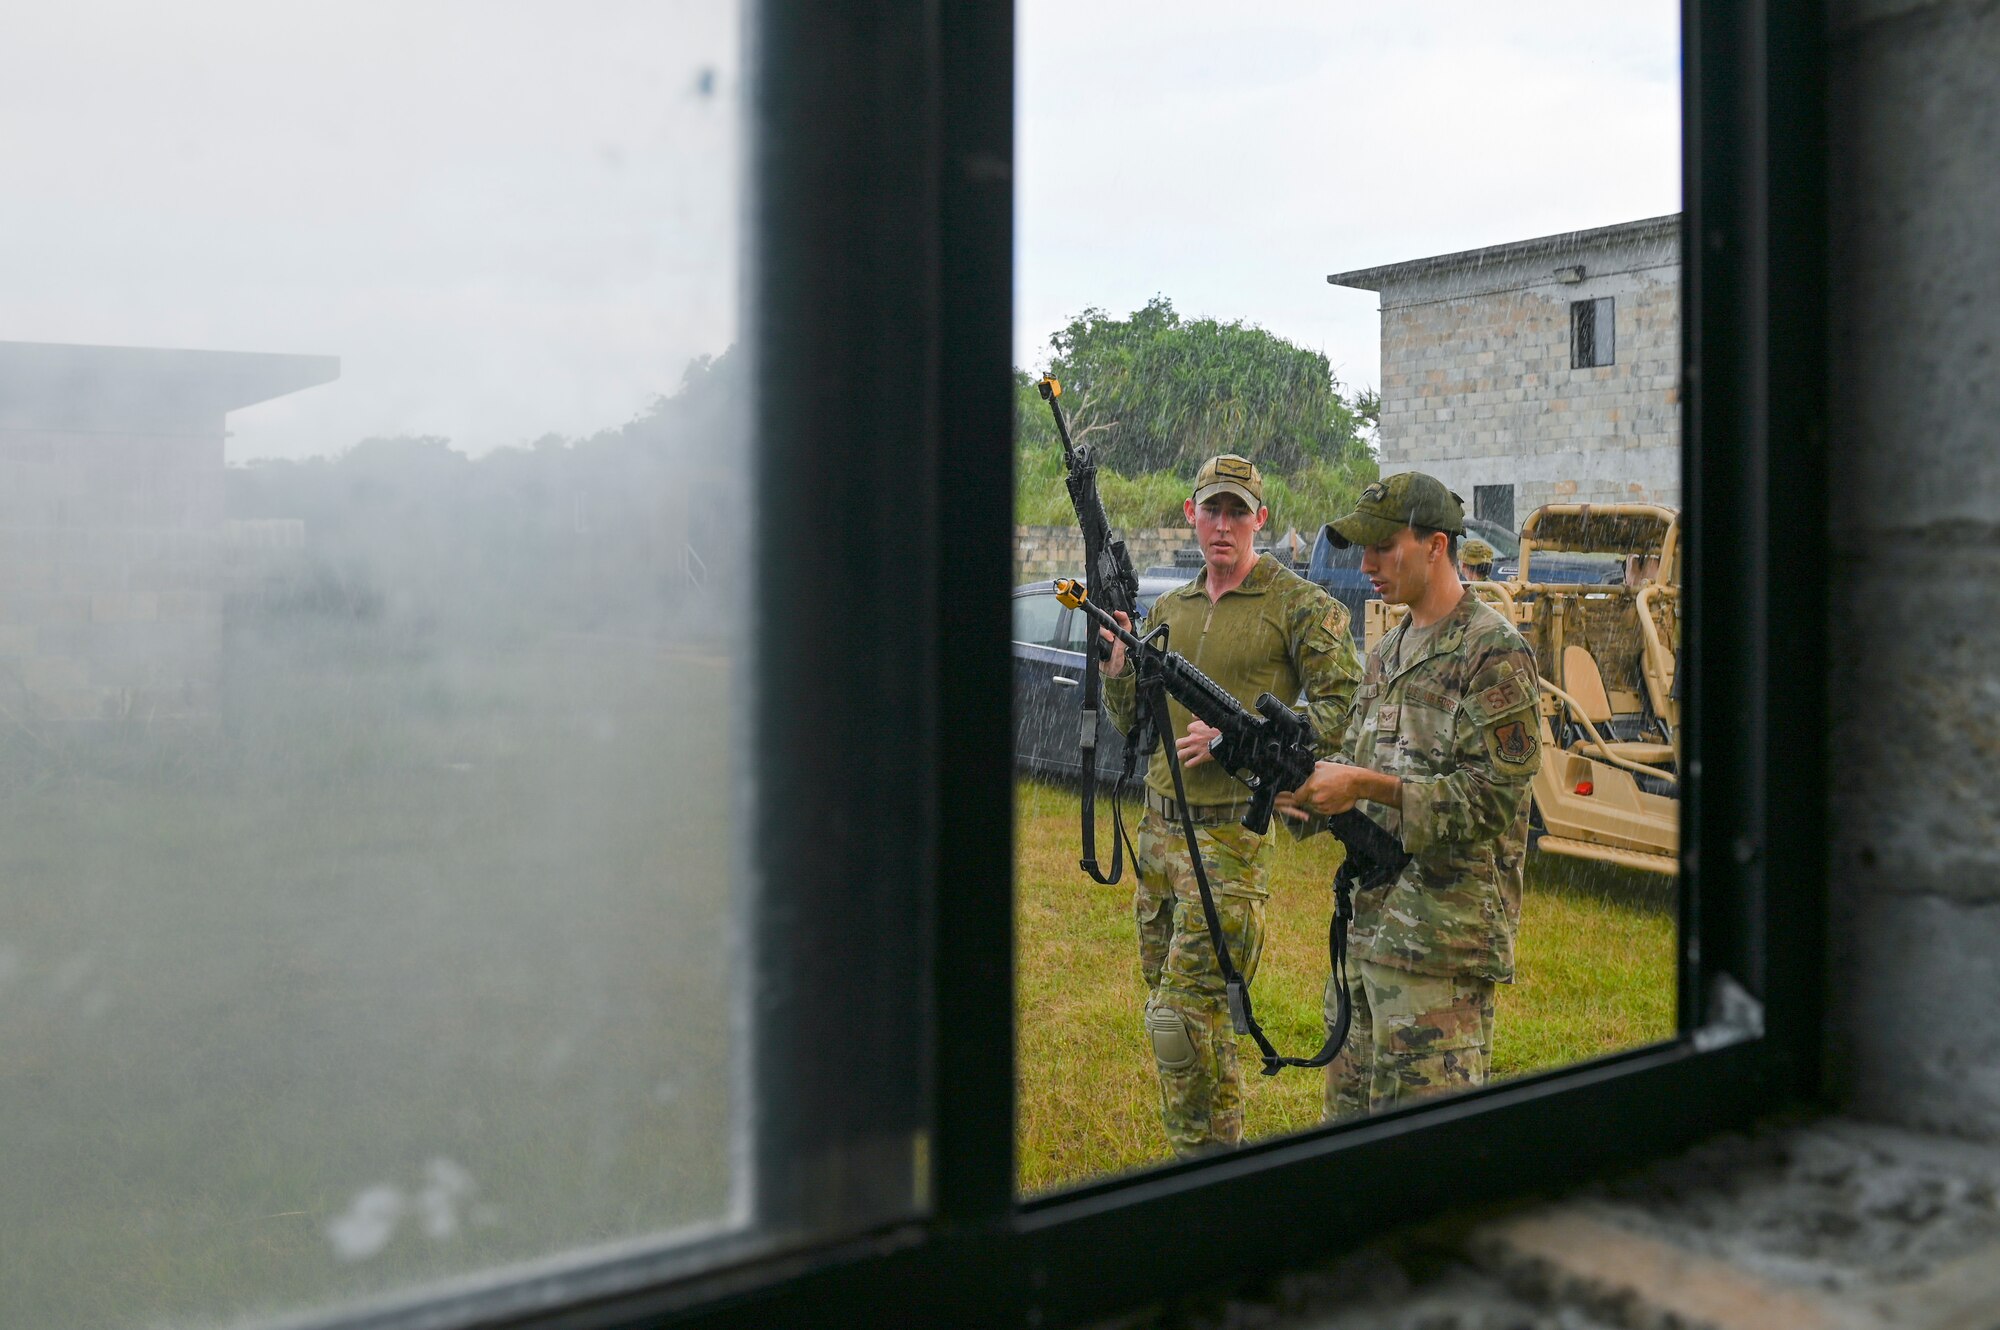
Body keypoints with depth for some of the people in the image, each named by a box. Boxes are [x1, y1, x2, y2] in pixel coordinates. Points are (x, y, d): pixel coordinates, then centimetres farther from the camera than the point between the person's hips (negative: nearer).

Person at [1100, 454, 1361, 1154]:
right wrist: (1117, 659, -4)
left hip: (1233, 833, -7)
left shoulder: (1301, 605, -5)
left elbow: (1345, 709, -10)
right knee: (1167, 1006, 14)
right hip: (1159, 827, 7)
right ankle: (1218, 1147, 28)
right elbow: (1129, 720, 16)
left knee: (1185, 1012, -11)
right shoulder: (1168, 609, 13)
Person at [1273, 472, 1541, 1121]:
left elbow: (1495, 798, -17)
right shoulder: (1387, 653, 16)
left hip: (1442, 936, -9)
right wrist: (1311, 784, -1)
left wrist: (1367, 786, -20)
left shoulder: (1494, 652, -11)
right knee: (1351, 1109, 16)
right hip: (1368, 921, 9)